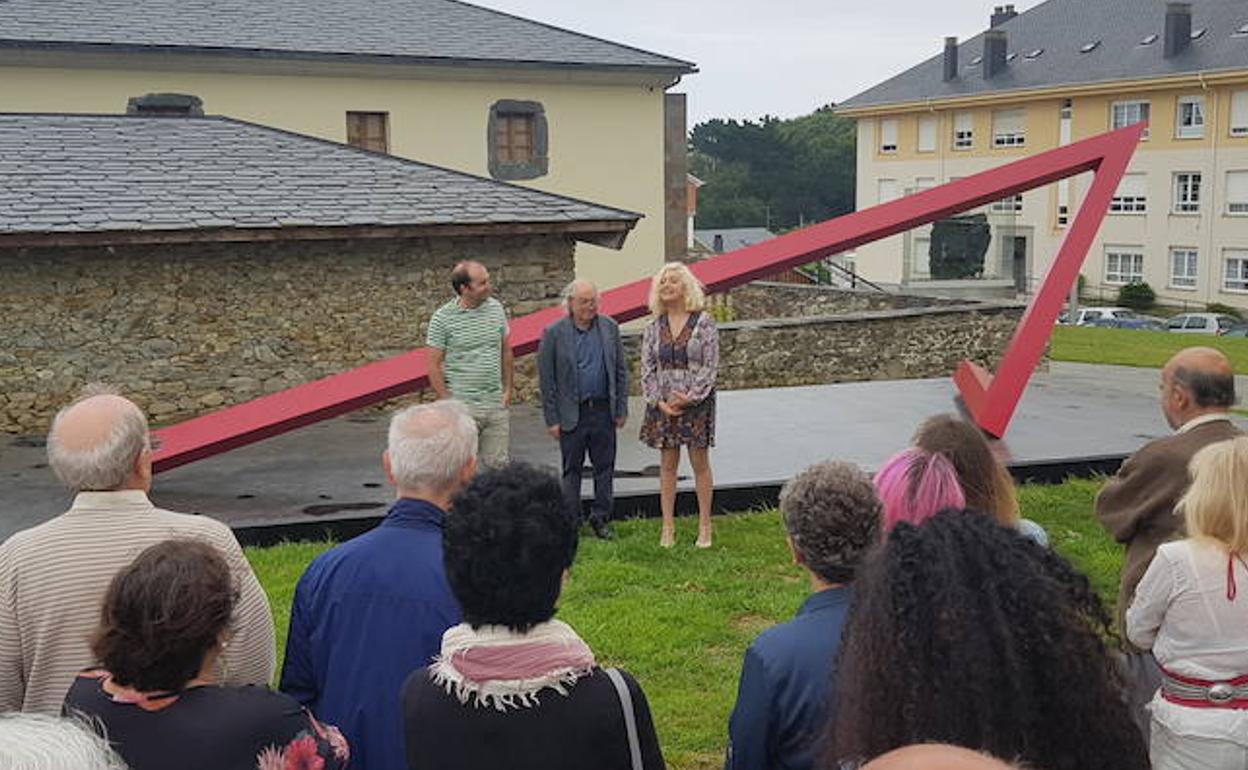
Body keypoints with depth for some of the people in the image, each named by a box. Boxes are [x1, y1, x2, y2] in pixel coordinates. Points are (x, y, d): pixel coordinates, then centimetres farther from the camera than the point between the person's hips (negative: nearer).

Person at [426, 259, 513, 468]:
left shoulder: (496, 308, 5)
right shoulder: (443, 318, -8)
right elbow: (434, 365, -6)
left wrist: (507, 389, 8)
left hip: (496, 404, 4)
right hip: (462, 406, -4)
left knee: (498, 464, 8)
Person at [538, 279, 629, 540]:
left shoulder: (610, 327, 4)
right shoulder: (554, 333, -5)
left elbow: (621, 371, 9)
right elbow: (546, 379, -4)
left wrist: (621, 409, 5)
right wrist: (552, 419, -6)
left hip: (603, 411, 3)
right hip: (571, 414, -3)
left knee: (605, 467, 9)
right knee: (571, 470, 7)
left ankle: (601, 518, 21)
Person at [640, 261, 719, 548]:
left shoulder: (704, 322, -4)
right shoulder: (654, 327, 6)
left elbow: (710, 366, -7)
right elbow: (647, 369, 6)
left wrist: (690, 397, -14)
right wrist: (659, 401, -6)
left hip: (697, 402, -3)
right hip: (663, 404, 3)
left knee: (700, 463, 3)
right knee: (667, 465, 7)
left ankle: (704, 526, 12)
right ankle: (668, 527, 13)